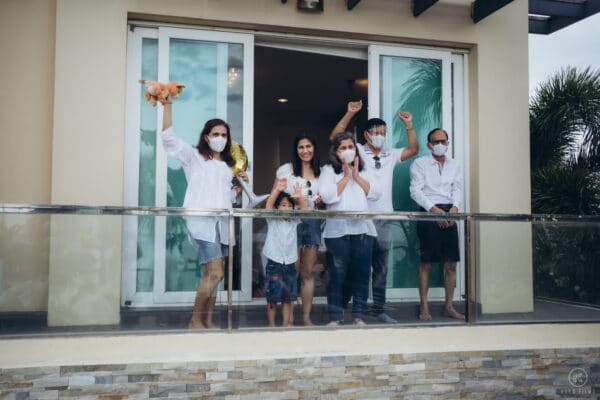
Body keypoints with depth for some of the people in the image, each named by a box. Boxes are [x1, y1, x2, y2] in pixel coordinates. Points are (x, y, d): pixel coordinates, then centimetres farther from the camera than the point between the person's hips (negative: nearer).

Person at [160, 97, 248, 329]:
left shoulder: (228, 166, 23)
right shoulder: (194, 157, 6)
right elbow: (168, 137, -6)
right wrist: (167, 105, -10)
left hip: (222, 224, 6)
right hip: (202, 221, -6)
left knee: (211, 275, 8)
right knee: (216, 274, -14)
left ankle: (208, 321, 15)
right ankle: (195, 321, -2)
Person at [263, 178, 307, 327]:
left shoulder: (294, 222, 9)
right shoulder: (272, 221, 0)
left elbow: (304, 208, -5)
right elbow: (268, 205, -17)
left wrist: (299, 196, -26)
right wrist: (277, 190, -33)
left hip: (290, 263, 3)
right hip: (274, 263, -3)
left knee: (288, 297, 8)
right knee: (272, 297, 1)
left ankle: (286, 323, 17)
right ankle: (271, 324, 12)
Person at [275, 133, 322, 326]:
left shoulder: (321, 172, 13)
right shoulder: (286, 170, 2)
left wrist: (321, 200, 1)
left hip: (313, 222, 4)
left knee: (308, 273, 7)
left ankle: (306, 317, 14)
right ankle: (289, 316, 5)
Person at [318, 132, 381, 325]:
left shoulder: (362, 171, 19)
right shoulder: (328, 170, 6)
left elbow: (376, 193, 7)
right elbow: (327, 196, -9)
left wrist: (356, 176, -1)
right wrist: (346, 177, -4)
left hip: (363, 228, 4)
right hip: (338, 229, -4)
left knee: (361, 273, 3)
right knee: (337, 274, -2)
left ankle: (359, 316, 11)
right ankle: (335, 317, 5)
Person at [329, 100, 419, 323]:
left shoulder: (391, 155, 14)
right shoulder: (358, 151, 2)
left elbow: (413, 149, 8)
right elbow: (335, 138, -8)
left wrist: (408, 126, -2)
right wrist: (350, 113, -15)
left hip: (384, 217, 4)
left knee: (381, 267, 10)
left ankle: (379, 310, 18)